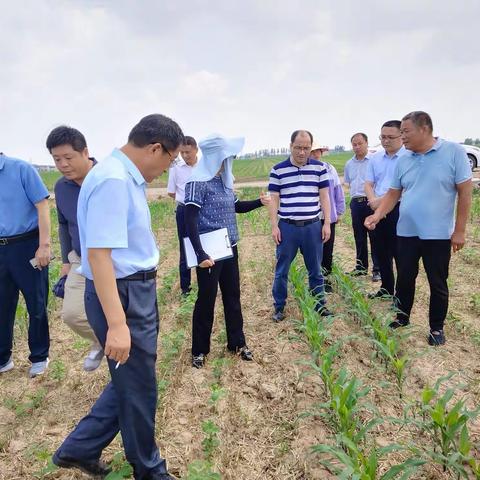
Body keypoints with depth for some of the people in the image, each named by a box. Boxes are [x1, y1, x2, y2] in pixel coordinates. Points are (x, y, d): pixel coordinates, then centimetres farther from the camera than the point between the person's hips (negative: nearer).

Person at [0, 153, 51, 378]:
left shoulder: (21, 169, -7)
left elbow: (42, 206, -11)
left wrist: (44, 245, -16)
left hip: (27, 246, -5)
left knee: (36, 305, 7)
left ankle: (39, 357, 24)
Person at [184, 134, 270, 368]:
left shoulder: (224, 180, 8)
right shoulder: (198, 182, -15)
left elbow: (235, 206, 24)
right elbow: (190, 221, -20)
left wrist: (259, 202, 11)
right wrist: (200, 254, -27)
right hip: (210, 252, -7)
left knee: (232, 296, 15)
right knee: (206, 299, 5)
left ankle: (237, 342, 32)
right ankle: (199, 350, 24)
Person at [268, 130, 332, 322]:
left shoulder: (319, 167, 3)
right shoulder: (278, 170, -1)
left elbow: (324, 197, 6)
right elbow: (274, 199, 1)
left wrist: (327, 223, 1)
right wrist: (274, 226, -4)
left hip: (313, 226, 1)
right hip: (287, 227, -1)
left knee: (316, 270, 12)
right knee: (281, 270, 7)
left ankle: (320, 305, 27)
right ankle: (279, 307, 22)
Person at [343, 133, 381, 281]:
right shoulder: (349, 164, 14)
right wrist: (355, 195, 11)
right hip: (356, 203, 6)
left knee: (374, 237, -1)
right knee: (359, 237, 13)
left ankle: (377, 269, 7)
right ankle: (361, 266, 24)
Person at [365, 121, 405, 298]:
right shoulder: (375, 159, 12)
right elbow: (368, 184, 9)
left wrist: (382, 201, -16)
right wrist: (373, 200, -10)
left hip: (398, 210, -7)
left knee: (400, 254, 0)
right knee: (381, 251, 15)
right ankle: (386, 288, 30)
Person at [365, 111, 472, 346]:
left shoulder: (453, 152, -9)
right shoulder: (403, 160, 4)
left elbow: (465, 192, -8)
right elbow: (393, 193, 8)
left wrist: (459, 230, -10)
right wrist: (377, 215, -9)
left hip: (438, 234, -4)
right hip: (406, 232, 4)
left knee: (437, 283, 10)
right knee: (405, 279, 15)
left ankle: (437, 328, 27)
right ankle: (402, 318, 34)